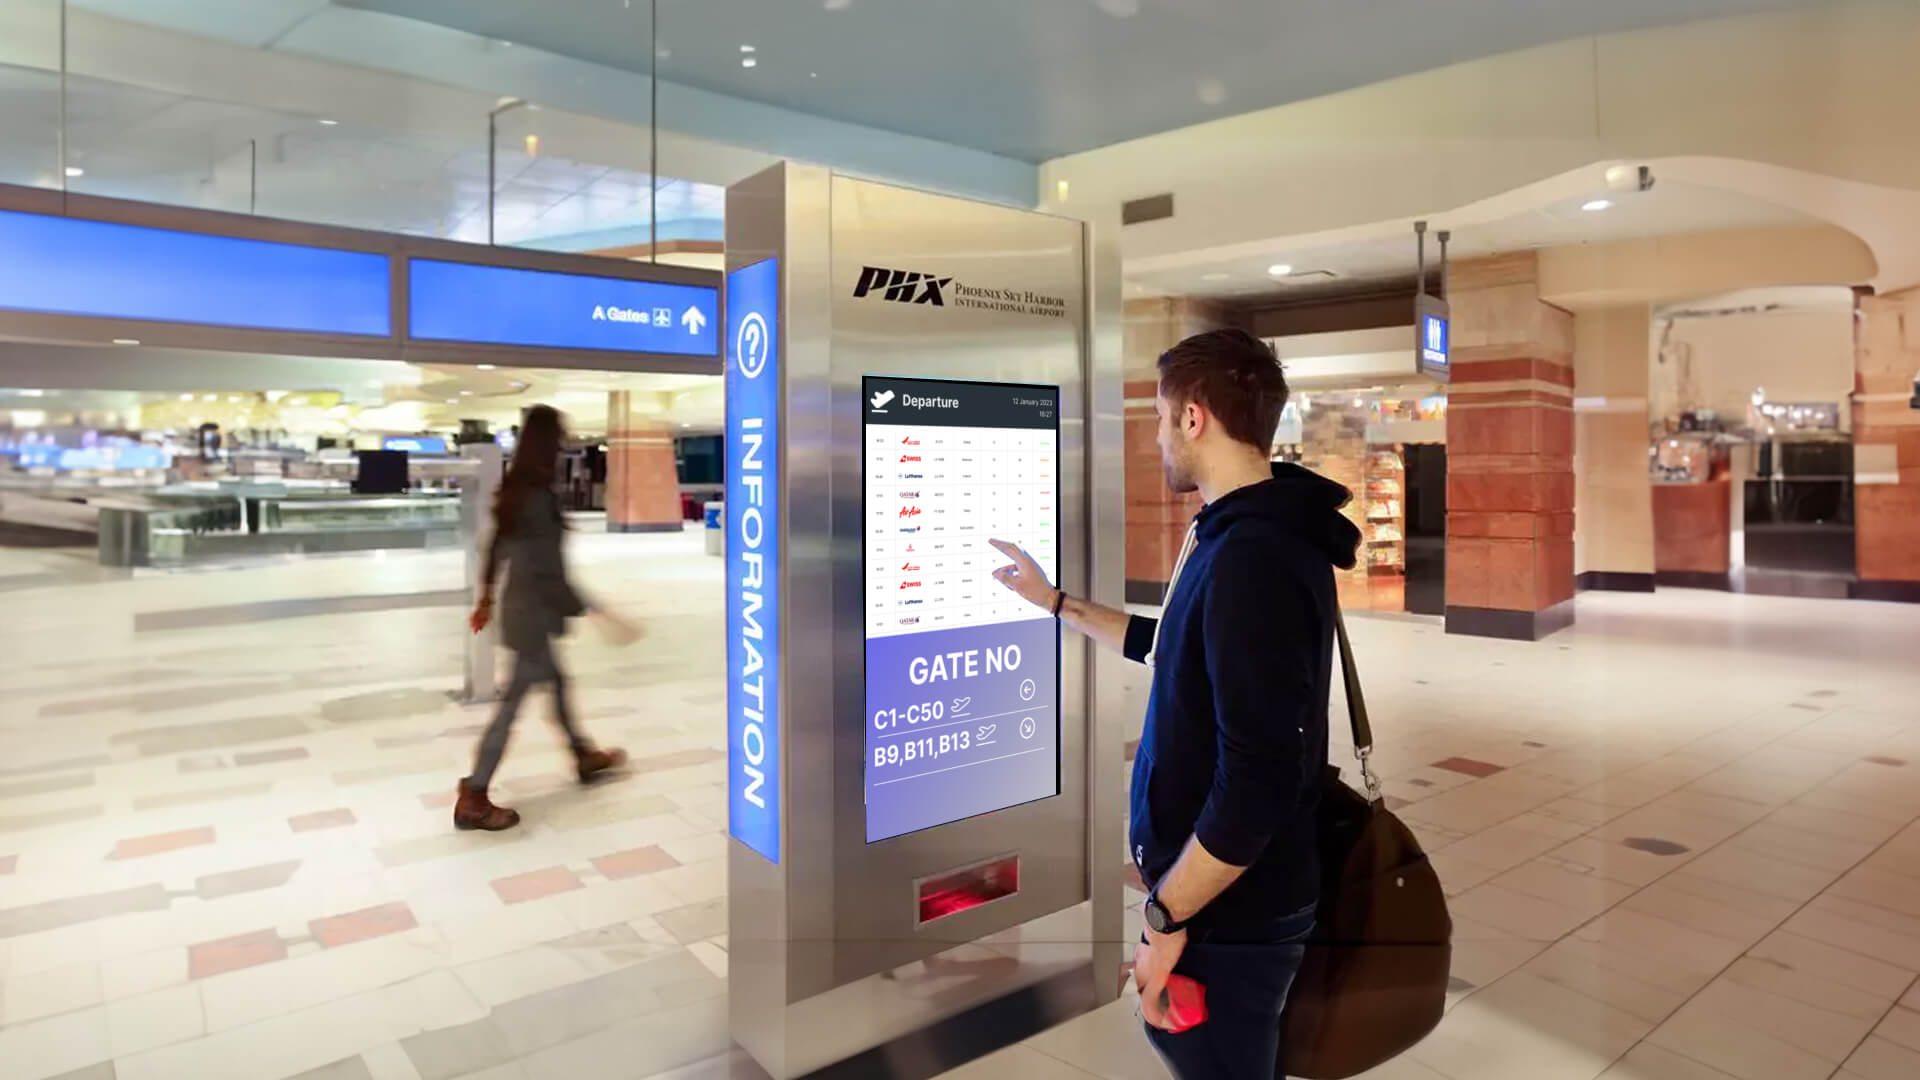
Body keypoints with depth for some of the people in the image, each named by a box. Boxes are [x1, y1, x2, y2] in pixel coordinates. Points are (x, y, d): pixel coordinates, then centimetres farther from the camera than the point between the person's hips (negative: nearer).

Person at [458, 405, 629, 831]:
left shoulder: (513, 491, 4)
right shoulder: (539, 498, -24)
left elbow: (495, 548, 14)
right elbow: (547, 573, -26)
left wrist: (486, 597, 24)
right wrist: (591, 612, -21)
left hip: (520, 608, 10)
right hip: (534, 615, -10)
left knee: (558, 683, 24)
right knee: (511, 705, 0)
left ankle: (585, 757, 43)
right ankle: (473, 800, 9)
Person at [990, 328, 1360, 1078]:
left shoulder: (1252, 559, -27)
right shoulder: (1245, 538, 7)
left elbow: (1259, 782, -30)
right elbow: (1181, 651, 22)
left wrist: (1168, 916, -20)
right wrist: (1053, 602, 24)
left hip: (1231, 911, -10)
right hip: (1222, 894, 10)